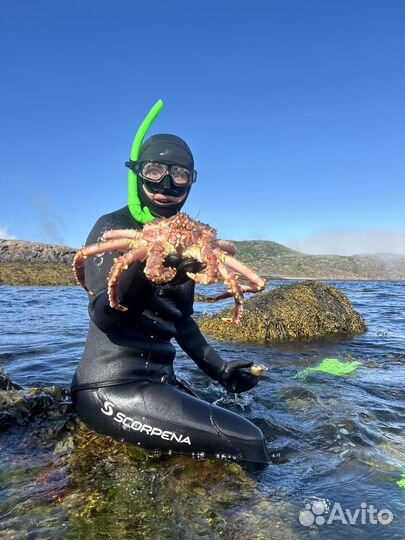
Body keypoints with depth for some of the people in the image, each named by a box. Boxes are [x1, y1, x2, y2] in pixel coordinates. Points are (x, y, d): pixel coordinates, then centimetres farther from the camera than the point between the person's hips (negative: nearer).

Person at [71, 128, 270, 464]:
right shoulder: (114, 227, -7)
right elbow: (105, 316, -19)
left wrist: (219, 369, 13)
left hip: (160, 382, 8)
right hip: (110, 388, -7)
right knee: (246, 443, -17)